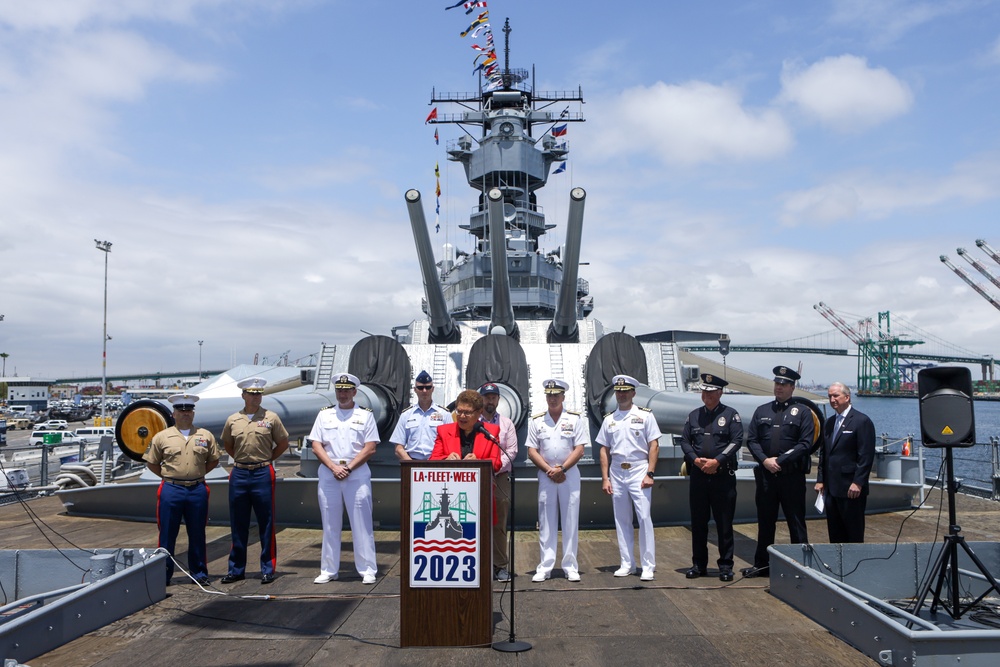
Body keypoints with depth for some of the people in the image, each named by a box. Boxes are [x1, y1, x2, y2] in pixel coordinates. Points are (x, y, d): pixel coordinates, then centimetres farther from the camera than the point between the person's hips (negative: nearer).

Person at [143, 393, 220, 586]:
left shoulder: (205, 436, 6)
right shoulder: (162, 437, 2)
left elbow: (213, 460, 16)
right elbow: (151, 463, 9)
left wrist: (197, 474, 8)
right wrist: (168, 476, 4)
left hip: (197, 490, 1)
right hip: (171, 490, -1)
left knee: (197, 534, 9)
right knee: (167, 535, 4)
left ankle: (199, 573, 19)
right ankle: (163, 575, 15)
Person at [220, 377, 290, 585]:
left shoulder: (271, 418, 0)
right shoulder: (232, 420, 7)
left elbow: (283, 443, 8)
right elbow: (227, 445, 21)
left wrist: (266, 459, 5)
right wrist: (241, 459, 11)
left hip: (263, 474, -2)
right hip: (239, 474, 3)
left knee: (266, 524, 2)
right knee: (238, 525, 9)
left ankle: (268, 569, 11)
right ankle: (236, 569, 20)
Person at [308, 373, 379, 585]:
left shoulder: (365, 415, 5)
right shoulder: (324, 414, 11)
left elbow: (370, 448, -2)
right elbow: (316, 446, 4)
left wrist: (348, 468, -10)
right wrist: (334, 467, -9)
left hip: (357, 474, -2)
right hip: (328, 474, 2)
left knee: (362, 524, -1)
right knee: (330, 525, 7)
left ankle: (367, 570, 5)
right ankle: (328, 570, 16)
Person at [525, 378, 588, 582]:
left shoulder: (576, 419, 2)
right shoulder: (536, 421, 7)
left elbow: (579, 450, -4)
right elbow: (532, 451, 2)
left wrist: (561, 469, -14)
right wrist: (549, 470, -9)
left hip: (570, 475, -1)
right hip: (545, 475, 1)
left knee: (570, 522, 2)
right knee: (546, 522, 3)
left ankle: (570, 567, 9)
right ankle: (545, 567, 8)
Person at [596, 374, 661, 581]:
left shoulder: (645, 415, 1)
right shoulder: (609, 420, 11)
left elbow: (654, 446, -2)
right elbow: (604, 450, 11)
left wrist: (650, 474, -10)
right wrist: (605, 478, 4)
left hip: (638, 472, -4)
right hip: (616, 473, 4)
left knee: (644, 518, -7)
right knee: (621, 520, 8)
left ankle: (648, 566, 0)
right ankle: (627, 563, 17)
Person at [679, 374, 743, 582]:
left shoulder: (731, 415, 2)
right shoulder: (694, 416, 12)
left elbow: (737, 441, -6)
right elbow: (684, 441, 9)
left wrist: (717, 461, -15)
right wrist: (696, 459, -9)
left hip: (723, 476, -3)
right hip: (698, 476, 3)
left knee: (724, 523, 2)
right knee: (698, 522, 8)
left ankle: (726, 565, 12)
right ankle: (699, 565, 18)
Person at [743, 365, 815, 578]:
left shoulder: (802, 412, 1)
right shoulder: (761, 411, 12)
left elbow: (806, 443, -7)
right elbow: (751, 440, 7)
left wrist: (779, 460, -12)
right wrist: (764, 460, -9)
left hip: (792, 475, -3)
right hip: (765, 474, 4)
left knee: (796, 521, 2)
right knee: (765, 520, 11)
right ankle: (762, 564, 21)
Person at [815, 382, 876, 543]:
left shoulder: (862, 421, -8)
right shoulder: (829, 422, 16)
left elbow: (866, 455, -13)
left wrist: (858, 483, -18)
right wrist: (820, 480, 11)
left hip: (851, 489, -7)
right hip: (831, 488, 7)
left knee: (854, 535, 2)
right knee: (835, 534, 11)